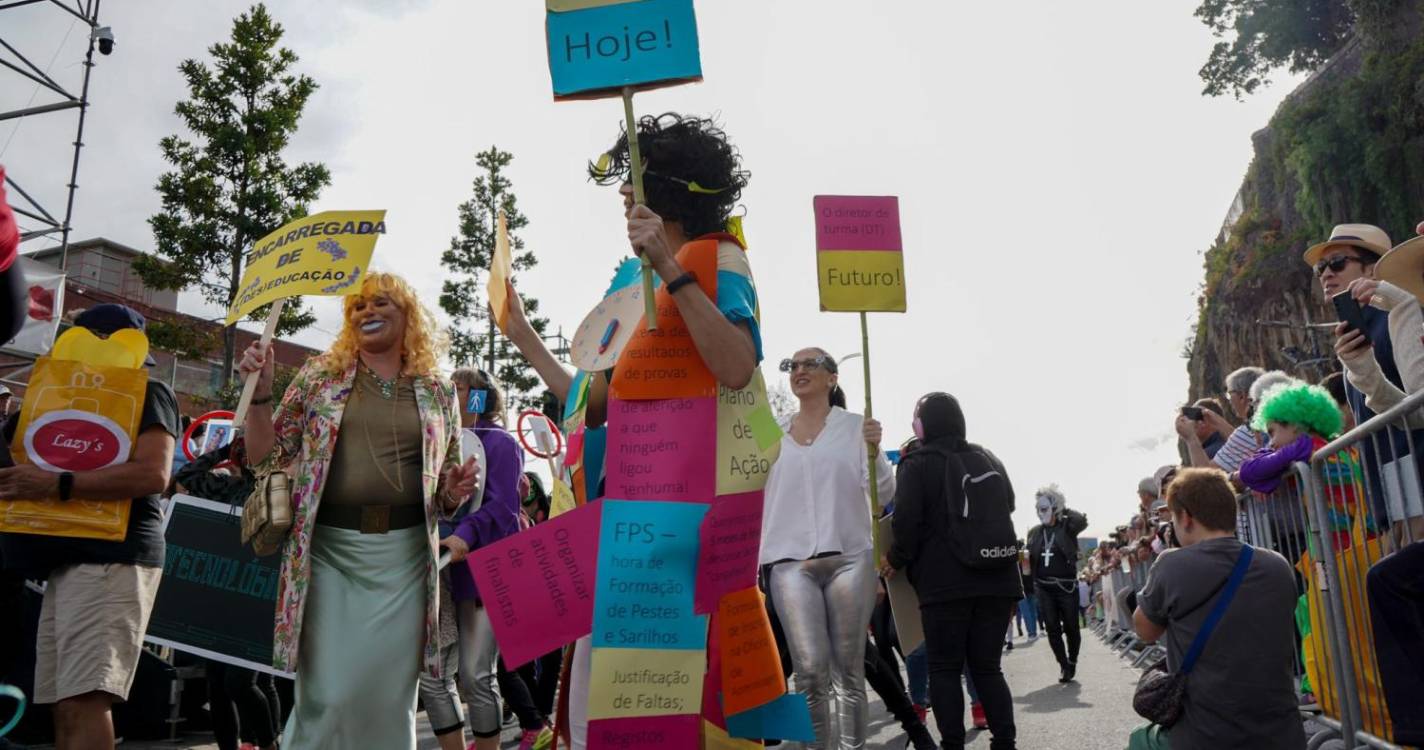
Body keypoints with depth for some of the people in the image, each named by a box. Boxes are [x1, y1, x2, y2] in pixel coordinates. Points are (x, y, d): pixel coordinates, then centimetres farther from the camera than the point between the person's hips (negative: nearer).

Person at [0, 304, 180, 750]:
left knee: (84, 702, -17)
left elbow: (153, 475, -16)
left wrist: (57, 485, -17)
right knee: (63, 706, 5)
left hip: (112, 557, -9)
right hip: (68, 559, 9)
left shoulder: (146, 393, 0)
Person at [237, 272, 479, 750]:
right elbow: (267, 457, 7)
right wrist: (259, 391, -6)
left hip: (404, 554, 1)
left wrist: (454, 492, -6)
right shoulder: (319, 376, 8)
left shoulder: (437, 392, 10)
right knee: (327, 696, -6)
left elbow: (446, 494, 16)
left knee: (390, 698, 5)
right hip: (327, 548, -1)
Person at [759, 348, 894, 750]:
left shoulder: (855, 425, 7)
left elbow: (885, 491, 1)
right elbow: (756, 493, 19)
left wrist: (874, 451, -15)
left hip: (849, 557, -1)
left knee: (849, 671, 2)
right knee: (810, 670, -11)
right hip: (791, 561, 1)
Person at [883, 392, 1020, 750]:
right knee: (987, 667, 10)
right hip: (996, 581, 5)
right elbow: (1009, 509, 25)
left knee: (945, 669, 2)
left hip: (945, 584, -5)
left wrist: (894, 560, 4)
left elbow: (906, 523, -12)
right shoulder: (989, 460, 15)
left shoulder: (917, 464, -4)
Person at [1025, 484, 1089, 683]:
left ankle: (1072, 663, 27)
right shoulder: (1034, 532, 9)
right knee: (1052, 628, 1)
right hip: (1043, 587, 3)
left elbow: (1082, 521, -25)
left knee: (1071, 627, 6)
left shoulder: (1067, 527, -3)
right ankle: (1064, 666, 13)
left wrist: (1065, 510, -13)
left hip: (1066, 586, -3)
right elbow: (1029, 559, 17)